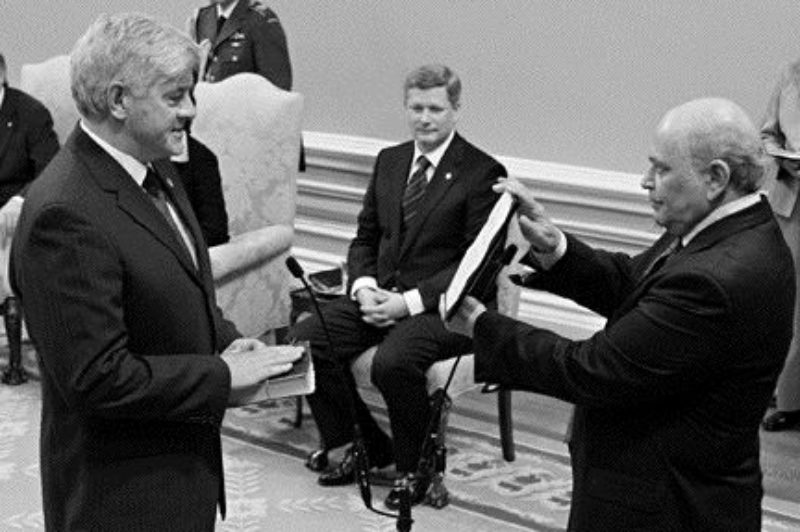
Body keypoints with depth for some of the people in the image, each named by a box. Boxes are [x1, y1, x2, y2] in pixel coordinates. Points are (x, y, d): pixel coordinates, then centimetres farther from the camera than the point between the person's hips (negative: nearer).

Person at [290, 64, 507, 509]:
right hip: (380, 293, 7)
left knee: (394, 362, -34)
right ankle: (366, 447, 4)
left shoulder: (483, 173, -7)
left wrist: (409, 302, -18)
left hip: (440, 306, -6)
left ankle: (415, 468, -7)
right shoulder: (389, 161, 15)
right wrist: (364, 286, -5)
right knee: (305, 340, -14)